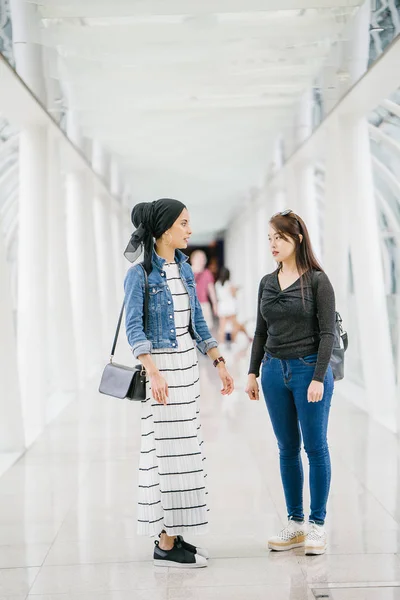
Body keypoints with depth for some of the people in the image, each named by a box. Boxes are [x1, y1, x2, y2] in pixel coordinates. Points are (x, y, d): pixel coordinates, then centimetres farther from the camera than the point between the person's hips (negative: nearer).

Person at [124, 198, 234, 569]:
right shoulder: (140, 274, -12)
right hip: (160, 365, -8)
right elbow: (134, 329, -19)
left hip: (188, 365, 8)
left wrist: (219, 362, 13)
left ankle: (173, 535, 19)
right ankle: (166, 546, 2)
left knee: (184, 448, 10)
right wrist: (153, 373, -30)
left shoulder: (184, 269, 10)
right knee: (167, 449, -6)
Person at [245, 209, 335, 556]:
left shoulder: (318, 281, -6)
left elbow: (328, 332, -9)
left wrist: (319, 378, -16)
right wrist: (253, 373, 10)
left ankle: (317, 525, 11)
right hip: (275, 371, 5)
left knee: (315, 447, 1)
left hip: (309, 369, -5)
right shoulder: (267, 283, 9)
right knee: (288, 448, 9)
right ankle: (295, 524, 18)